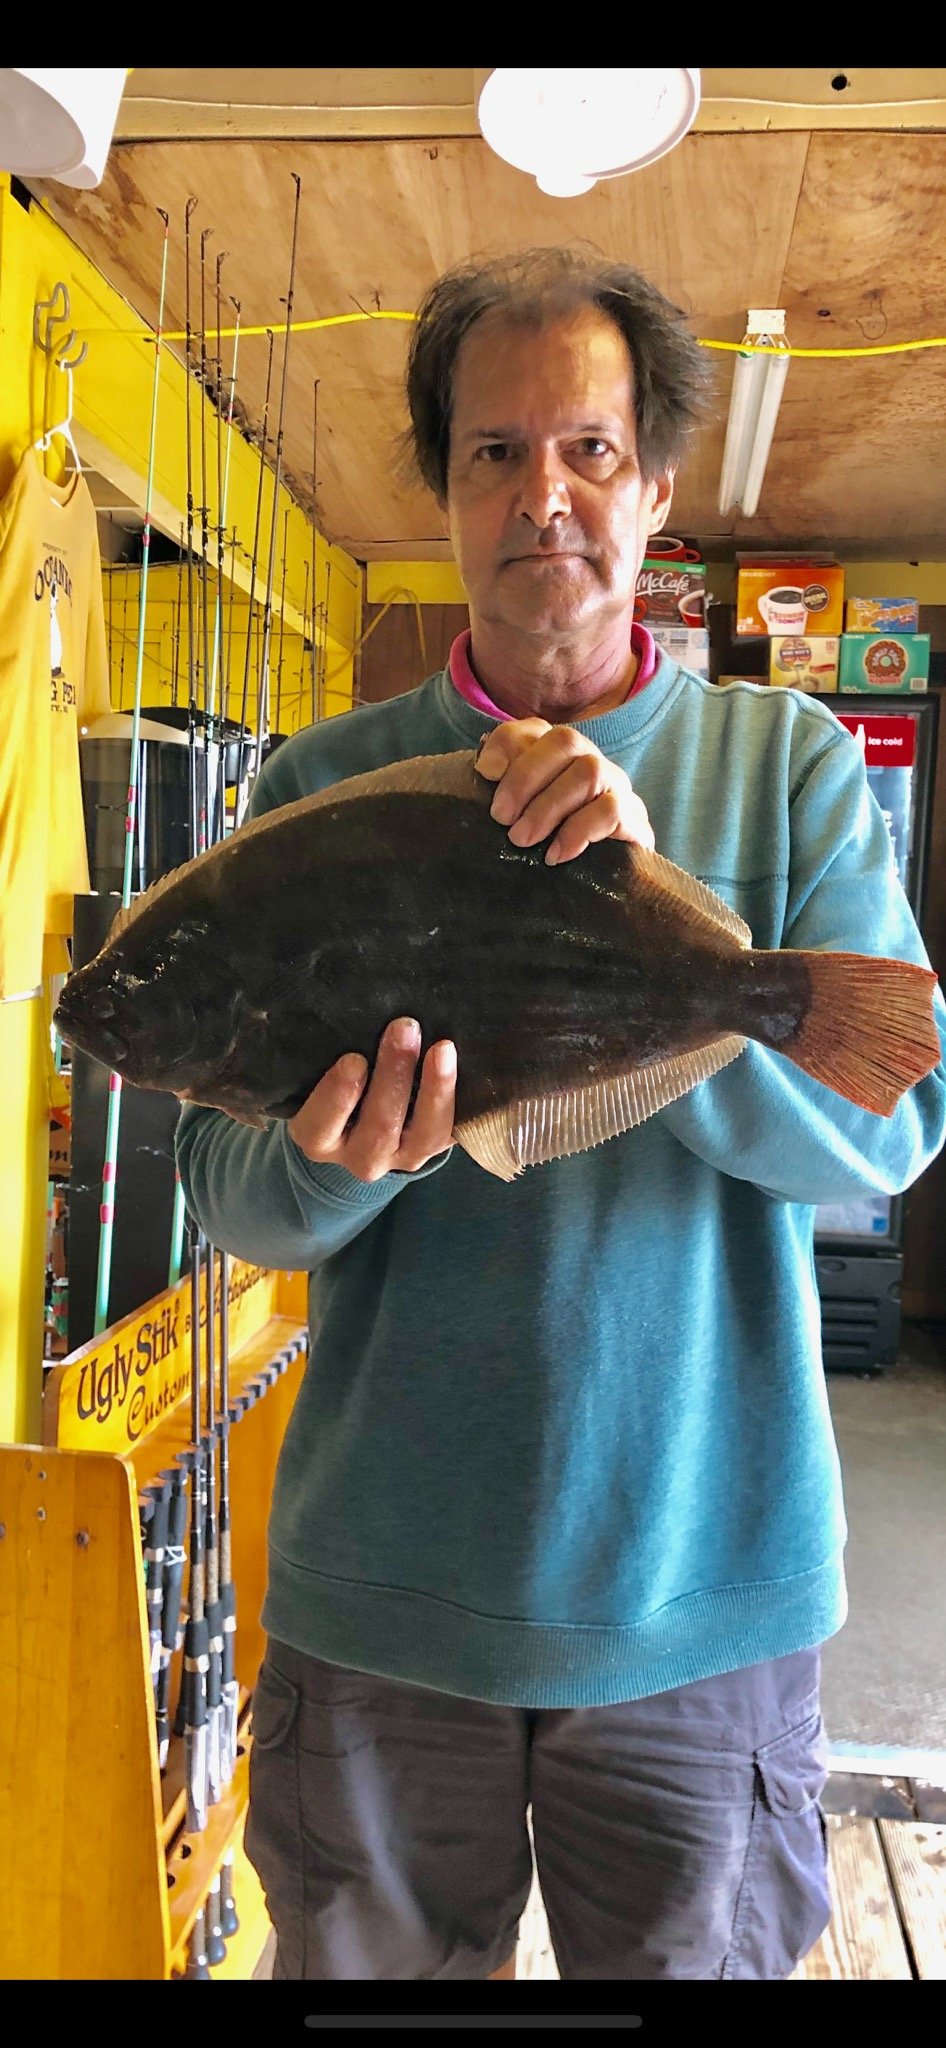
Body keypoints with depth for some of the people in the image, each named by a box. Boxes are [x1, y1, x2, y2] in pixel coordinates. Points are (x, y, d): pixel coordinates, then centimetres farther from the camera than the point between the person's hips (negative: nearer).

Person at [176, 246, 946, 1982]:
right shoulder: (324, 780, -1)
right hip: (377, 1592, 1)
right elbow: (223, 1186, -4)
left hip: (703, 1593, 0)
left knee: (697, 1956, 18)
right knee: (366, 1962, 20)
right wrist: (335, 1162, -27)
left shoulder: (789, 763, -2)